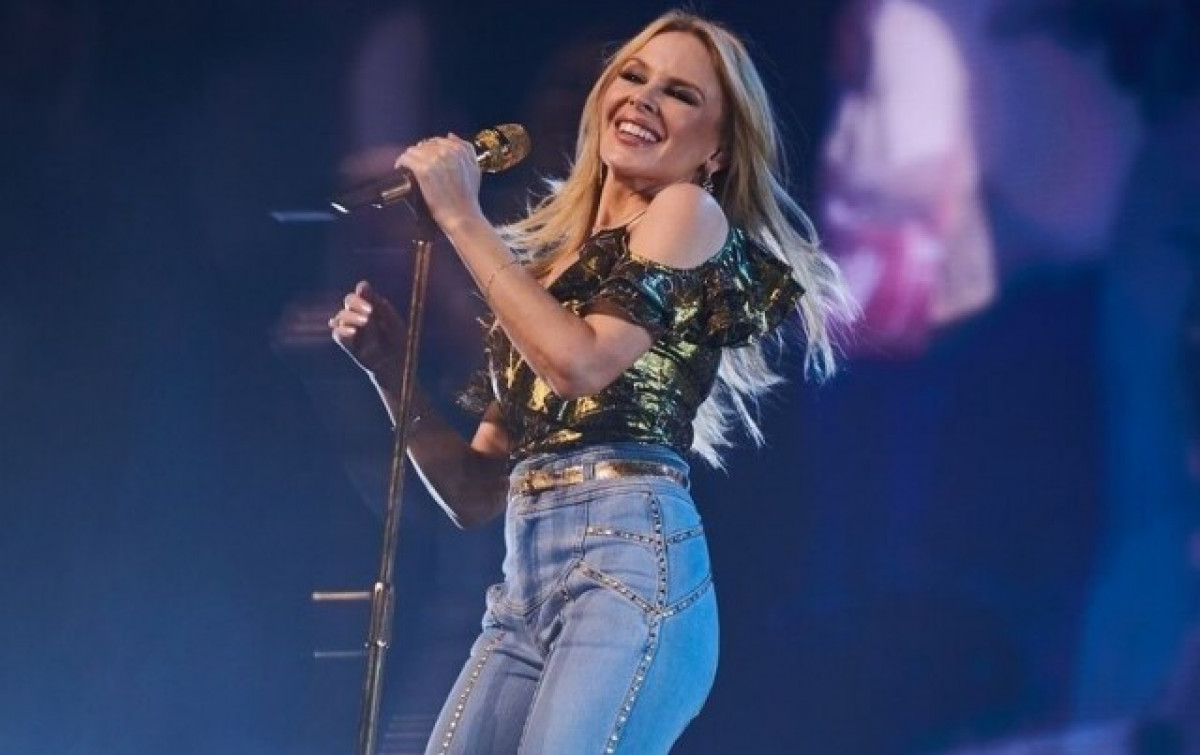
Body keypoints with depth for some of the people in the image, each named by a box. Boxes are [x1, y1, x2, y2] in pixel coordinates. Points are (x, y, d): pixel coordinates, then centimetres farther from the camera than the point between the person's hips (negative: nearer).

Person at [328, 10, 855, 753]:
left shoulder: (693, 213, 5)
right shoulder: (550, 256, 23)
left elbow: (582, 362, -13)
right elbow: (477, 493, 23)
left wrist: (463, 220, -4)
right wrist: (388, 364, 9)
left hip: (630, 561, -7)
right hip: (525, 590, 7)